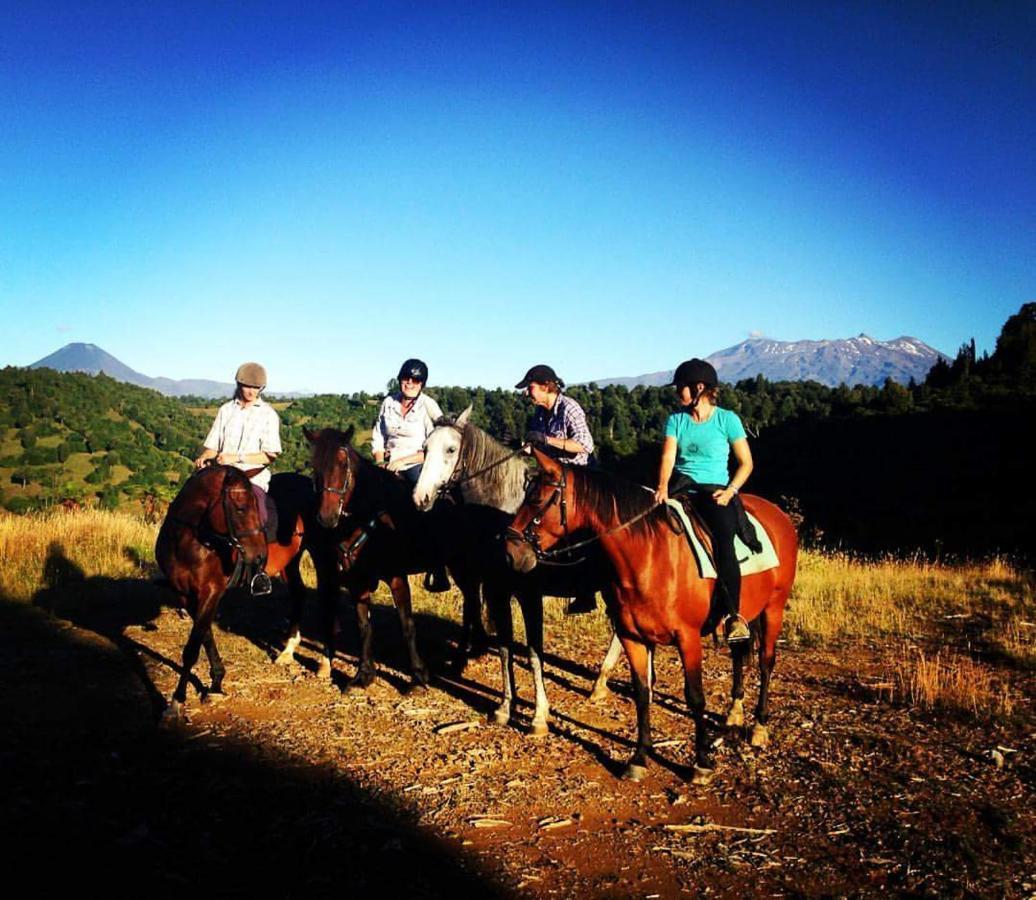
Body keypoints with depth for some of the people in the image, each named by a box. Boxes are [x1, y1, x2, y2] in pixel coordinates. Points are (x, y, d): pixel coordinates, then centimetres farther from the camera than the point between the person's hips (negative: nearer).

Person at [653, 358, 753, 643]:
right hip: (681, 486, 4)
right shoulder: (676, 419, 10)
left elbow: (746, 463, 5)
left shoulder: (727, 419, 2)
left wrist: (730, 491, -11)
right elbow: (668, 456, -2)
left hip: (714, 490, -4)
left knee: (723, 541, -27)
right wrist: (663, 487, -21)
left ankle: (734, 614, -20)